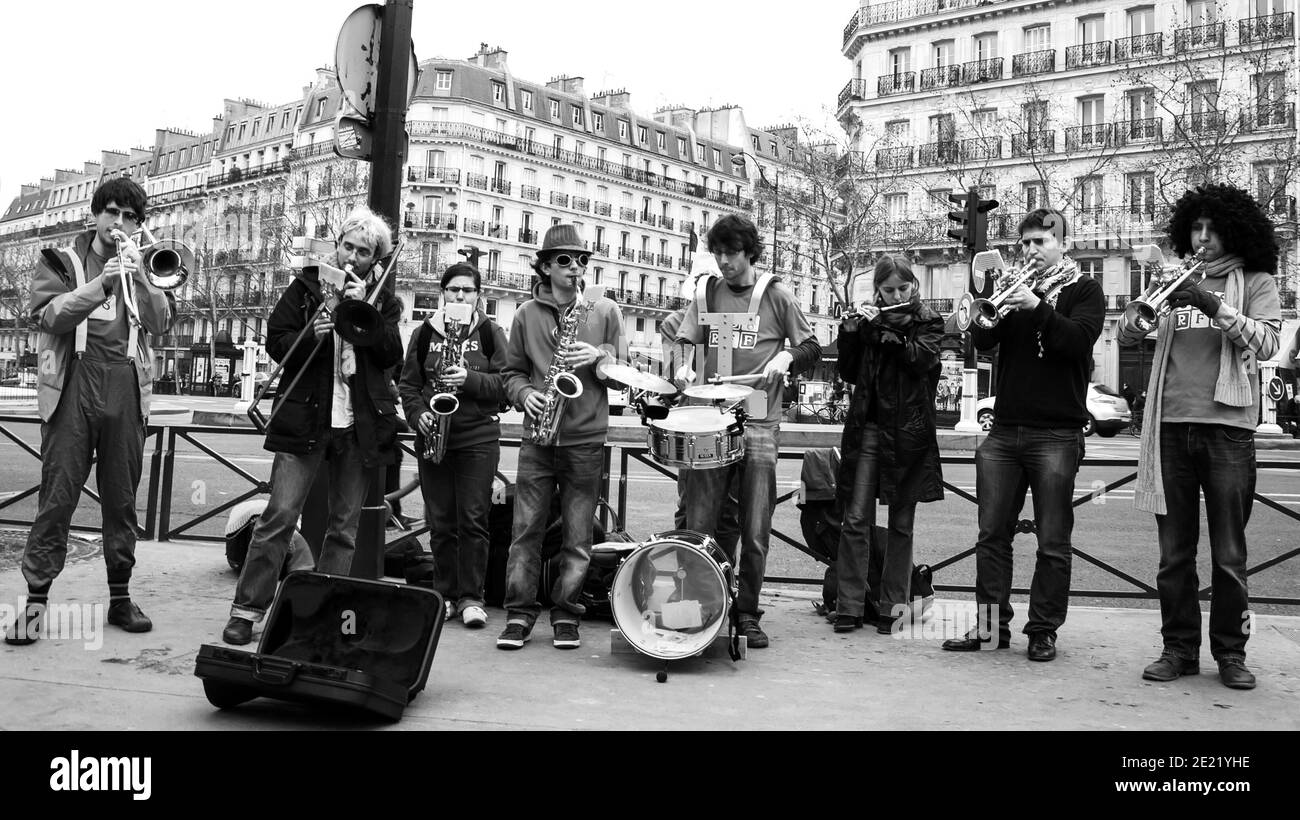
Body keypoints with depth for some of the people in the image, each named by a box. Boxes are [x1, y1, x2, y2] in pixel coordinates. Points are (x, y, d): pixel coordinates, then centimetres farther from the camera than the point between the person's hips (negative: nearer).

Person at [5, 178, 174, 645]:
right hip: (72, 389, -2)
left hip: (126, 391, 2)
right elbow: (46, 315, -7)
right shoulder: (61, 261, 11)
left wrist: (137, 274, -11)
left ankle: (120, 596, 15)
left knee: (122, 500, 6)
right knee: (57, 497, -5)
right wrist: (102, 281, -17)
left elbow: (161, 321, 1)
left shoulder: (144, 267, 18)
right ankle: (35, 599, 0)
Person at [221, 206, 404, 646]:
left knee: (344, 526, 6)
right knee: (280, 515, -7)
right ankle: (247, 608, -1)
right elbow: (275, 341, 2)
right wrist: (312, 333, -16)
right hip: (305, 420, -2)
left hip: (360, 425, 2)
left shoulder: (382, 299, 12)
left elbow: (392, 354, -2)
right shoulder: (305, 287, 9)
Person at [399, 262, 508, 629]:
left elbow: (506, 382, -3)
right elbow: (408, 384, 11)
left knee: (473, 519, -5)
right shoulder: (424, 334, 11)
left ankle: (471, 597, 2)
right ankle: (445, 593, 16)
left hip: (479, 436, -2)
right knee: (440, 522, 6)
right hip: (433, 434, 3)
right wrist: (418, 415, -6)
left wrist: (470, 379, -18)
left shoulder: (491, 333, 4)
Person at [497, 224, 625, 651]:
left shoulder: (605, 311, 6)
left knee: (578, 536, 3)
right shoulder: (526, 314, 8)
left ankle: (566, 616, 14)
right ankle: (519, 613, 9)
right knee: (526, 528, 1)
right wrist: (525, 394, -7)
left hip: (586, 439, -1)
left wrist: (598, 357, -13)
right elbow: (513, 371, 13)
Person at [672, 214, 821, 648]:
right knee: (698, 526, 1)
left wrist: (785, 357, -12)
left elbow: (812, 348, 9)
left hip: (760, 424, -2)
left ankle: (747, 615, 14)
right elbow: (683, 340, 9)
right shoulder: (706, 293, 10)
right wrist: (682, 365, -13)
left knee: (755, 532, 1)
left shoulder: (776, 295, 4)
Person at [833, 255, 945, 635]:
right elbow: (850, 373, 8)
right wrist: (850, 332, -5)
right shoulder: (871, 319, 12)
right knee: (856, 519, -4)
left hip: (908, 432, -1)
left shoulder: (929, 321, 6)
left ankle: (893, 606, 13)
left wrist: (881, 329, -15)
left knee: (901, 524, 5)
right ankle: (848, 606, 1)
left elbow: (920, 359, -13)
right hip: (868, 427, 2)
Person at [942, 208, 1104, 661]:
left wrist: (1037, 307, -23)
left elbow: (1079, 341, -12)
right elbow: (982, 342, 1)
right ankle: (990, 624, 12)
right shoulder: (1015, 285, 14)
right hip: (1005, 428, 4)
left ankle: (1043, 630, 11)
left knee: (1053, 542, 1)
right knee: (992, 534, 4)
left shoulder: (1083, 289, 6)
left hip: (1057, 433, -3)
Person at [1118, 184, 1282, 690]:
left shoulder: (1255, 281, 8)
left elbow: (1266, 343, -8)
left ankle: (1231, 652, 14)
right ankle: (1179, 648, 14)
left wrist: (1216, 308, -19)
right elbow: (1127, 337, 10)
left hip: (1227, 426, -2)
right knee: (1174, 553, 5)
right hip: (1171, 425, 3)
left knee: (1229, 554, 3)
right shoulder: (1178, 282, 17)